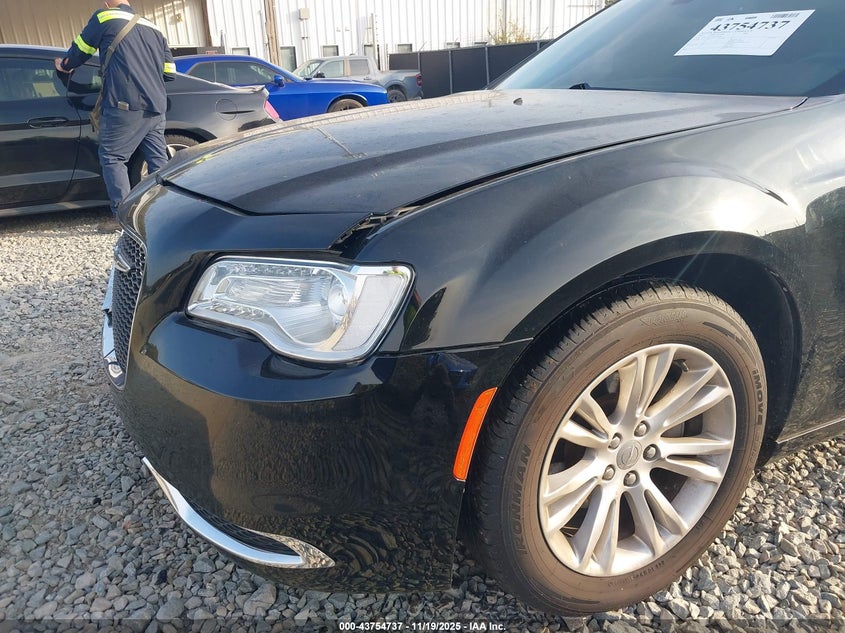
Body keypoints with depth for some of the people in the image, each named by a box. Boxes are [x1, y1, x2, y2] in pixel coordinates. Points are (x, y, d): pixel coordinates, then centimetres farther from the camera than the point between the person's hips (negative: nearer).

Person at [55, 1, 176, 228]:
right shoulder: (153, 28, 21)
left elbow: (79, 50, 15)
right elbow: (169, 70, 22)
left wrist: (64, 65, 35)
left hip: (125, 106, -5)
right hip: (156, 107, 6)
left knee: (112, 158, 0)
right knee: (158, 160, 6)